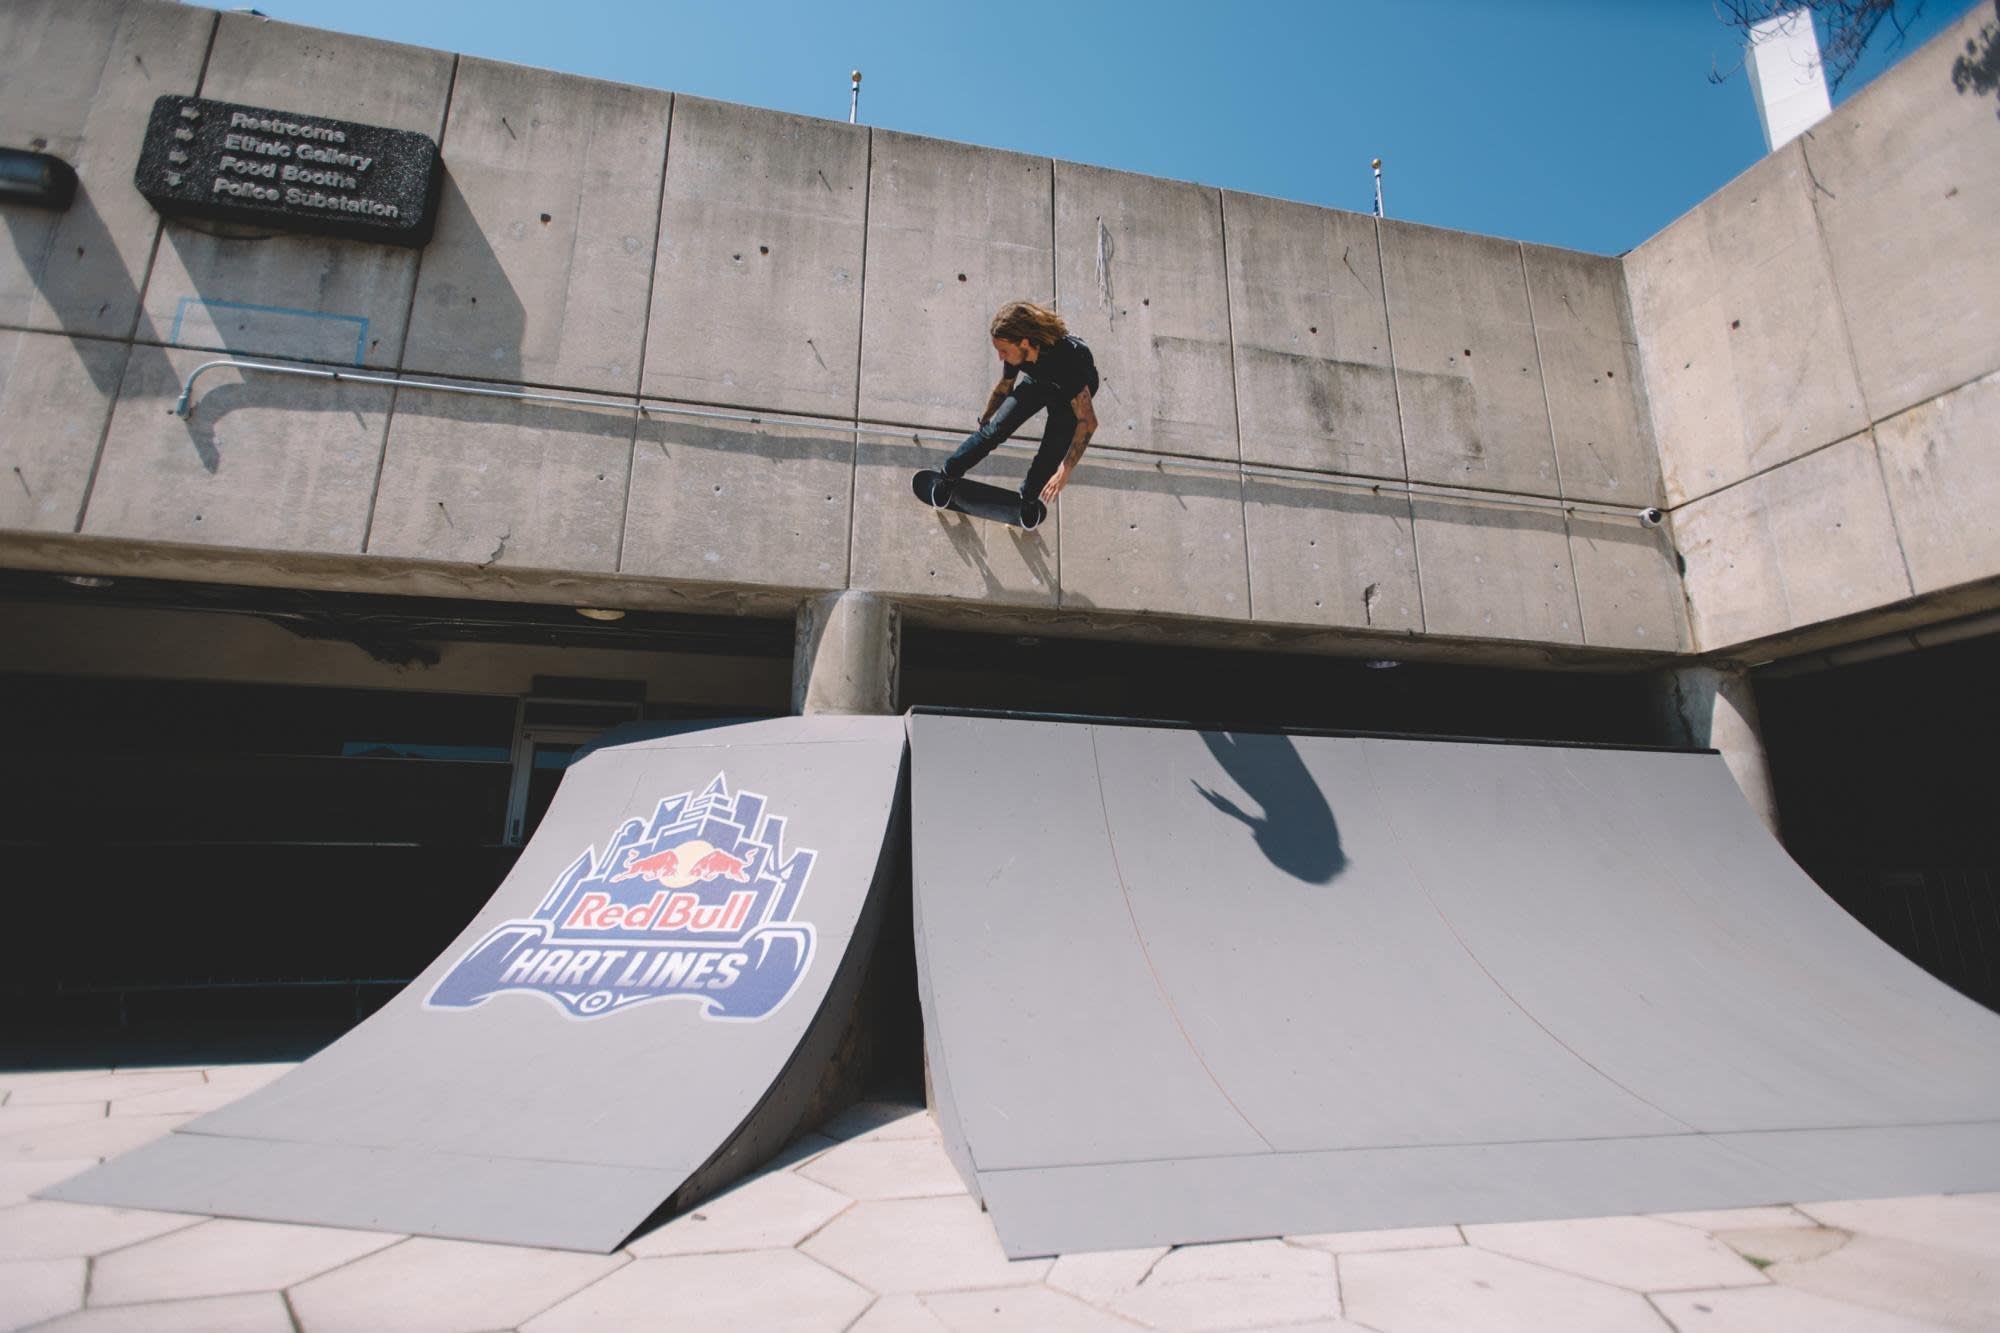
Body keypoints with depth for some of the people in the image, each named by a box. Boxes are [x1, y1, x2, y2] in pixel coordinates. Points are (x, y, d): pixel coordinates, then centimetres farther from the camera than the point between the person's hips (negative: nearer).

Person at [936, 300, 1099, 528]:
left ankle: (1028, 499, 23)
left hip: (1073, 394, -4)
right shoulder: (1018, 352, -27)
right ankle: (948, 474, 7)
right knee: (996, 428, -9)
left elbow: (1088, 422, -44)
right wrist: (984, 419, 12)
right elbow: (1004, 387, -3)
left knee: (1051, 455, -7)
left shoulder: (1067, 358, -46)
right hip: (1037, 382, 4)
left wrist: (1065, 471, -47)